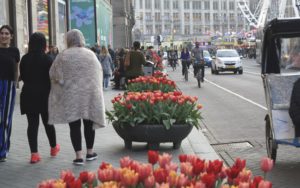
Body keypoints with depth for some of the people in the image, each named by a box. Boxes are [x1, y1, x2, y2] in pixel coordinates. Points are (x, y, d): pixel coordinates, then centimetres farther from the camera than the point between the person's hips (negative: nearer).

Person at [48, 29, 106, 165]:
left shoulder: (63, 55, -7)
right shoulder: (90, 54, 0)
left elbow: (54, 75, -1)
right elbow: (99, 73, 7)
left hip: (70, 95, -2)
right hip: (90, 94, 2)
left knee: (74, 125, 2)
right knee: (89, 123, 15)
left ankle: (79, 156, -2)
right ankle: (90, 153, 25)